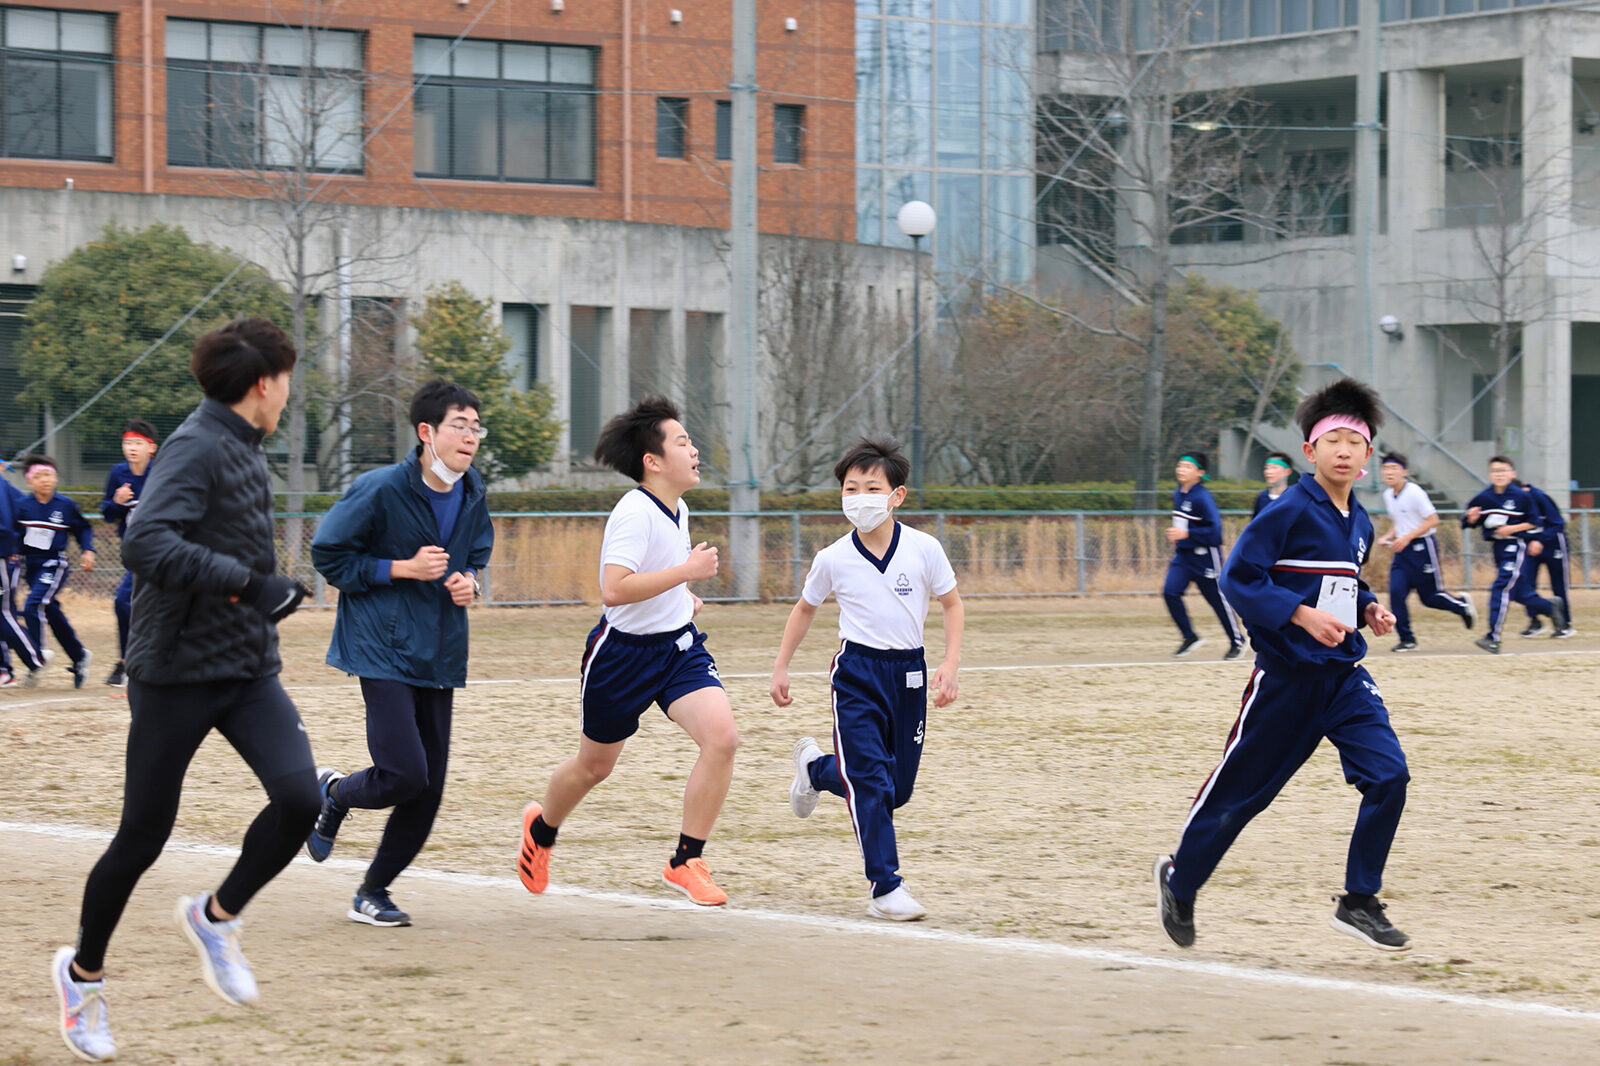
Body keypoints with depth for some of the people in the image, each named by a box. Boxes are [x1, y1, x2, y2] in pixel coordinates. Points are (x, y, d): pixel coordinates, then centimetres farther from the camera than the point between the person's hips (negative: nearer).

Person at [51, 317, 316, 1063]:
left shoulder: (243, 451, 11)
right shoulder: (197, 448, -16)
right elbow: (146, 544, -31)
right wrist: (246, 583, -30)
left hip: (248, 671, 7)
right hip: (177, 673, -7)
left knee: (299, 797, -14)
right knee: (143, 836, 4)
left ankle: (215, 917, 11)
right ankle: (83, 971, 26)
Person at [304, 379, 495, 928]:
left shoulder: (473, 495, 5)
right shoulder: (381, 489, -14)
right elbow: (328, 555, -8)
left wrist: (470, 581, -2)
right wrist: (405, 568, -16)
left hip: (440, 655, 6)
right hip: (384, 650, -6)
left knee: (429, 790, 4)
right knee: (405, 774, -17)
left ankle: (373, 891, 20)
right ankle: (332, 793, 16)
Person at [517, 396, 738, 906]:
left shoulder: (678, 510, 4)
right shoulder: (634, 513, -23)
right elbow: (613, 591, -35)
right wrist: (685, 572, -32)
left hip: (679, 645, 6)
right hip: (624, 651, -6)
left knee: (722, 736, -17)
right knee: (594, 765, 12)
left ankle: (686, 862, -7)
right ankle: (540, 829, 45)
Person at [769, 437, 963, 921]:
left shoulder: (923, 549, -7)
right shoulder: (832, 559, -4)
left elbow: (952, 604, 5)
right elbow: (805, 609, 13)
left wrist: (950, 664, -6)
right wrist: (781, 667, 13)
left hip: (908, 673, 2)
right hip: (857, 672, -2)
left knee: (898, 787, 9)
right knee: (871, 781, -13)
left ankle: (816, 768, 37)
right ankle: (886, 888, -9)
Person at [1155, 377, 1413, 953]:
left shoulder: (1360, 524, 10)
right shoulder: (1290, 511, -13)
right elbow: (1238, 577, -16)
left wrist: (1369, 609, 6)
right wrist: (1302, 613, -24)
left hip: (1344, 676, 6)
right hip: (1286, 674, -6)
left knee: (1388, 775, -12)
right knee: (1242, 788, 5)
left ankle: (1359, 903, -1)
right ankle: (1179, 880, 29)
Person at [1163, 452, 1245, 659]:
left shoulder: (1203, 498, -18)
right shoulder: (1177, 494, 8)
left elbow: (1214, 529, -21)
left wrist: (1186, 534, -24)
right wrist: (1175, 535, 11)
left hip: (1204, 556, -7)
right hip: (1183, 554, 7)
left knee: (1217, 598, 2)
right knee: (1170, 592, -9)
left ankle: (1237, 641, 18)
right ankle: (1190, 637, 4)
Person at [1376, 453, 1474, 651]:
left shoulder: (1414, 492, -15)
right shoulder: (1388, 495, 8)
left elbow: (1432, 520, -16)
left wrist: (1407, 537, -21)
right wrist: (1389, 537, 3)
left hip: (1422, 547, -6)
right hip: (1402, 551, 6)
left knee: (1430, 597, 2)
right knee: (1396, 592, -9)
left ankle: (1462, 605, 32)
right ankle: (1407, 640, -1)